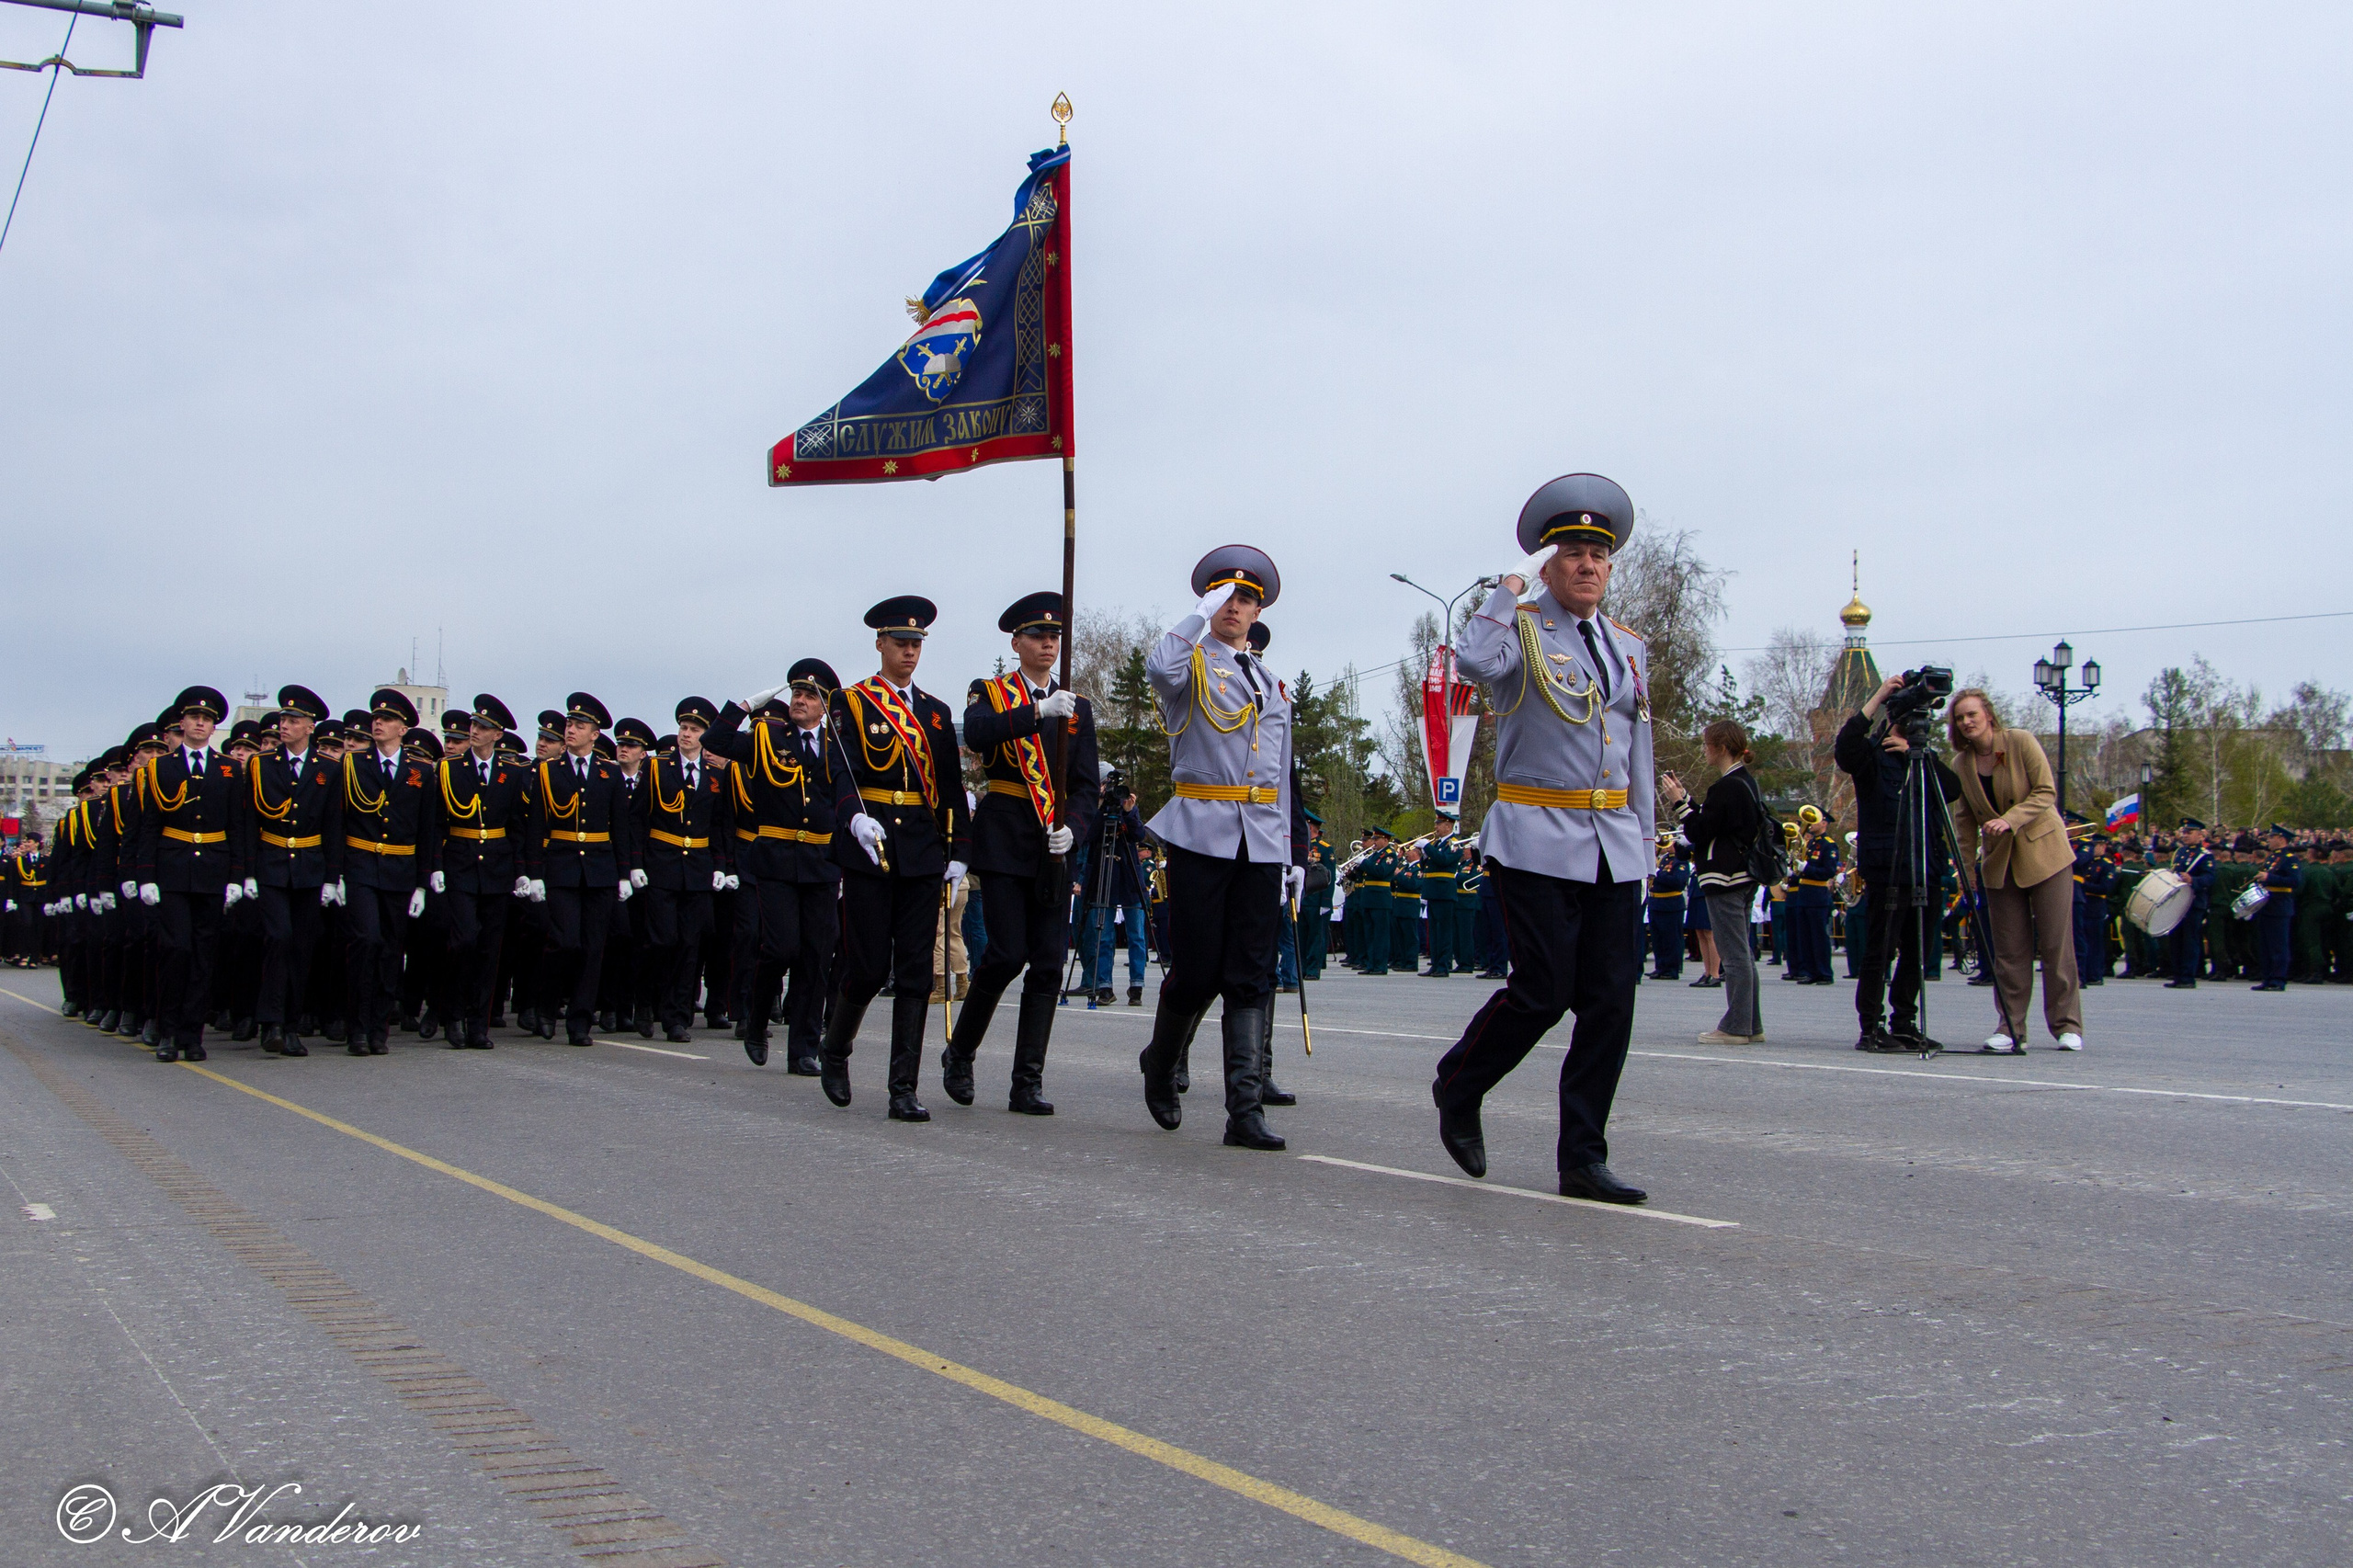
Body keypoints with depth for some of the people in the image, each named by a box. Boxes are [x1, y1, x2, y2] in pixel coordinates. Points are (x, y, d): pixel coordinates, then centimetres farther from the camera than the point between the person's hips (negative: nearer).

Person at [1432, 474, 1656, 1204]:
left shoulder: (1630, 648, 17)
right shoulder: (1520, 629, -1)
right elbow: (1475, 661, -26)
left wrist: (1643, 840, 16)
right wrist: (1513, 586, -15)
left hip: (1613, 848, 6)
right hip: (1538, 842, -6)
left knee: (1611, 1000, 0)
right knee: (1541, 992, -8)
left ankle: (1583, 1159, 7)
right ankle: (1458, 1088, 19)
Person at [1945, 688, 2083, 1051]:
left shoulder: (2021, 742, -10)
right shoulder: (1962, 763, 2)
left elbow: (2046, 792, -13)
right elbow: (1965, 820, 8)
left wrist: (2011, 820, -27)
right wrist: (1966, 870, 5)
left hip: (2044, 851, -3)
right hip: (1999, 861, 4)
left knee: (2056, 943, -3)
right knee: (2009, 949, 1)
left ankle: (2067, 1026, 5)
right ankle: (2011, 1027, 7)